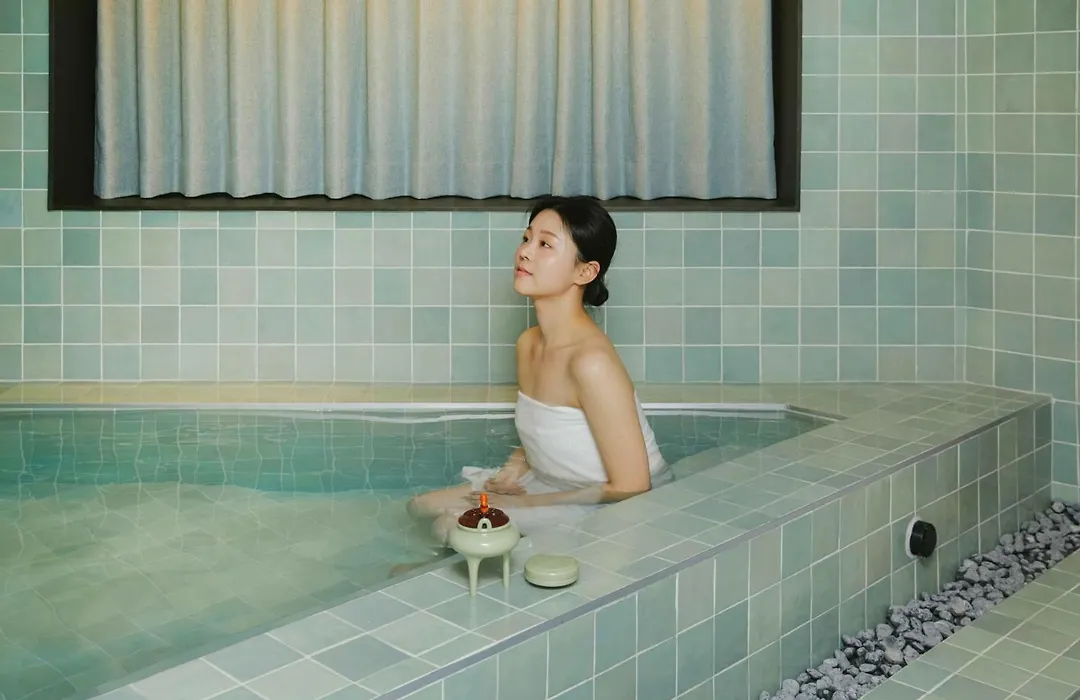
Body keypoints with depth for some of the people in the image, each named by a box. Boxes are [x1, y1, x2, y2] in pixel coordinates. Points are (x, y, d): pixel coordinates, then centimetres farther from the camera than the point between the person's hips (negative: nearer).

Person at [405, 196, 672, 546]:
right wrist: (516, 465, -6)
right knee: (421, 507, 6)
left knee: (452, 526, -18)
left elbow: (630, 488, -23)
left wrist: (524, 502, -16)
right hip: (557, 489, 8)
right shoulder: (527, 343, -1)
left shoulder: (592, 360, -28)